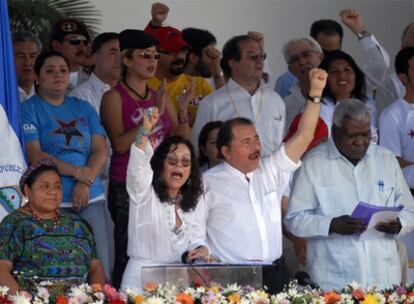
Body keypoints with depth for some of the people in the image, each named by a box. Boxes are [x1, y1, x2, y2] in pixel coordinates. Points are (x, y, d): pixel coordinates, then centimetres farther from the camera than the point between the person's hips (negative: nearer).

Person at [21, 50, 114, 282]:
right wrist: (77, 172, -10)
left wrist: (85, 184, -8)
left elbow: (101, 152, 9)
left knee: (101, 270, -3)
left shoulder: (84, 108, 18)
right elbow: (35, 156, -6)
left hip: (91, 199, 4)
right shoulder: (29, 109, 4)